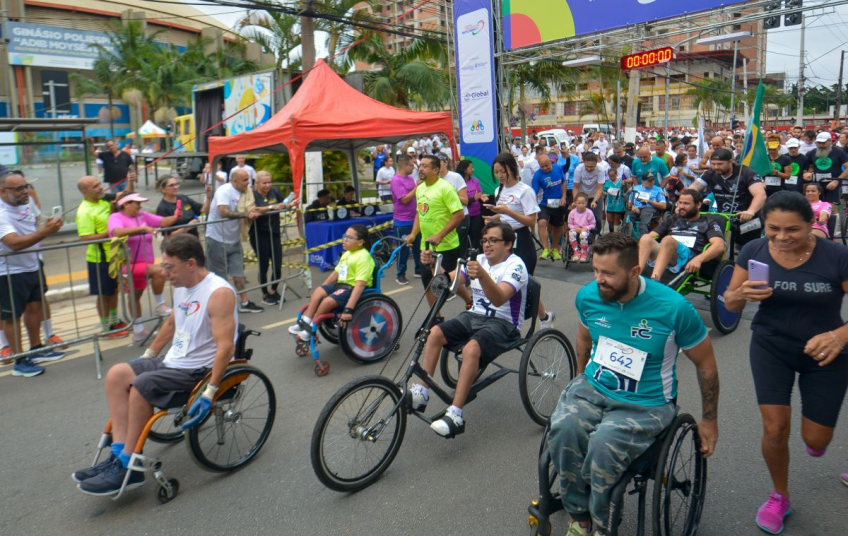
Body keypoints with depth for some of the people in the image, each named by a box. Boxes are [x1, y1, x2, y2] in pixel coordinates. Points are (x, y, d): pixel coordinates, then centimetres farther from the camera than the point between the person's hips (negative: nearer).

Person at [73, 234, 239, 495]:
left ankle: (127, 467, -9)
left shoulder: (218, 293, -21)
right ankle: (119, 453, -7)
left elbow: (226, 347, -27)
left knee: (141, 385, -24)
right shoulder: (182, 286, 8)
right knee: (117, 374, -4)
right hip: (174, 361, 9)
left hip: (200, 370, -9)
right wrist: (147, 356, 28)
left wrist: (208, 394, -30)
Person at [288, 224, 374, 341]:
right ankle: (304, 322, -4)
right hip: (342, 285, 10)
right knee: (318, 292, -5)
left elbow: (360, 284, -29)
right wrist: (323, 288, 20)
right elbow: (335, 273, 20)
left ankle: (310, 329, -7)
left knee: (328, 301, -24)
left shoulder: (363, 258, -20)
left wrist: (348, 309, -35)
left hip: (353, 289, -10)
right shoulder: (347, 254, 11)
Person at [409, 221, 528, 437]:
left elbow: (499, 299, -30)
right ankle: (421, 393, -11)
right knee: (435, 333, -17)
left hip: (503, 323, -6)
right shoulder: (479, 260, 9)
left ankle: (455, 415, -31)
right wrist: (432, 264, -17)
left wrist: (482, 275, -48)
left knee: (471, 348, -34)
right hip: (474, 316, 7)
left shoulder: (515, 265, -12)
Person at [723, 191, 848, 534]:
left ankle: (817, 431, 47)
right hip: (771, 347, 1)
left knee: (815, 440, 6)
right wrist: (742, 294, -27)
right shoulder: (754, 251, -12)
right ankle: (779, 497, 24)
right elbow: (729, 304, -5)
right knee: (775, 429, -5)